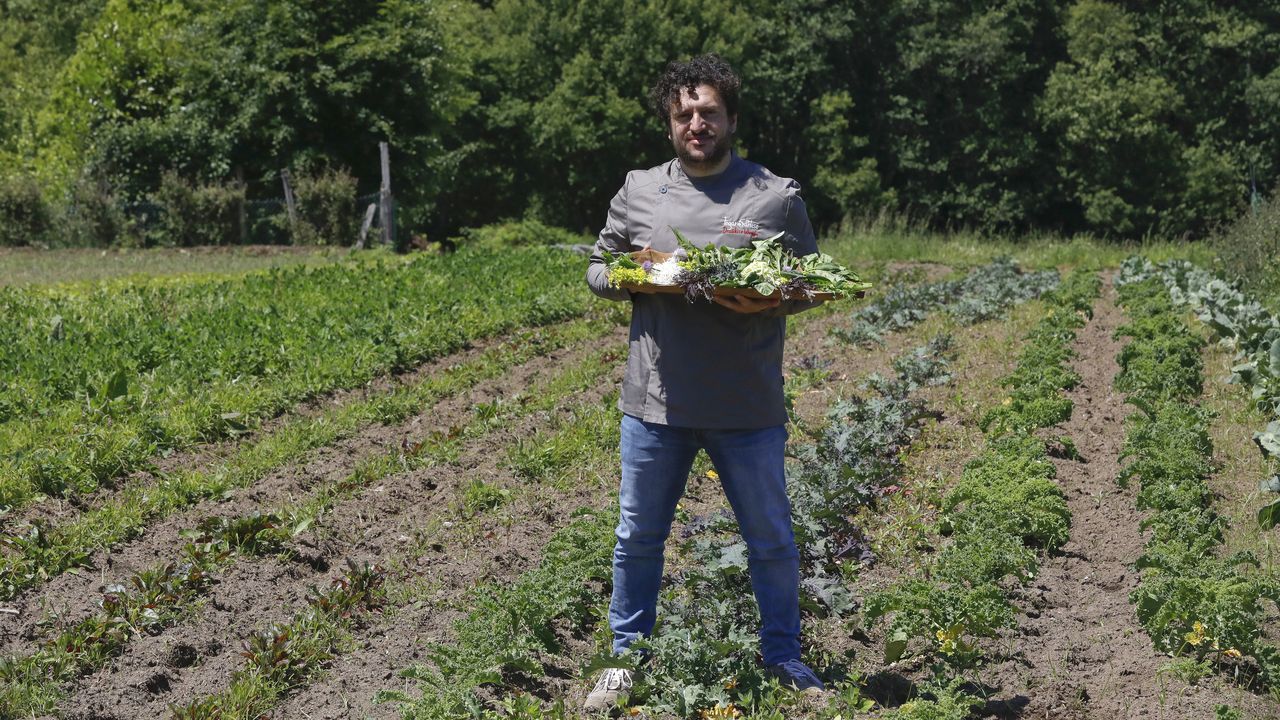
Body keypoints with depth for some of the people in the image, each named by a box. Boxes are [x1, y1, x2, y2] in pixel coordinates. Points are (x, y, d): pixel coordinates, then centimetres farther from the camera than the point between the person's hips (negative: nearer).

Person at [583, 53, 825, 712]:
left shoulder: (776, 196, -1)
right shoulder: (638, 192, 5)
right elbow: (597, 270, 13)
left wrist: (768, 301, -15)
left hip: (748, 408, -1)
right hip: (655, 403, 2)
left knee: (771, 540, 10)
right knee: (637, 537, 12)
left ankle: (783, 658, 29)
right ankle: (627, 660, 29)